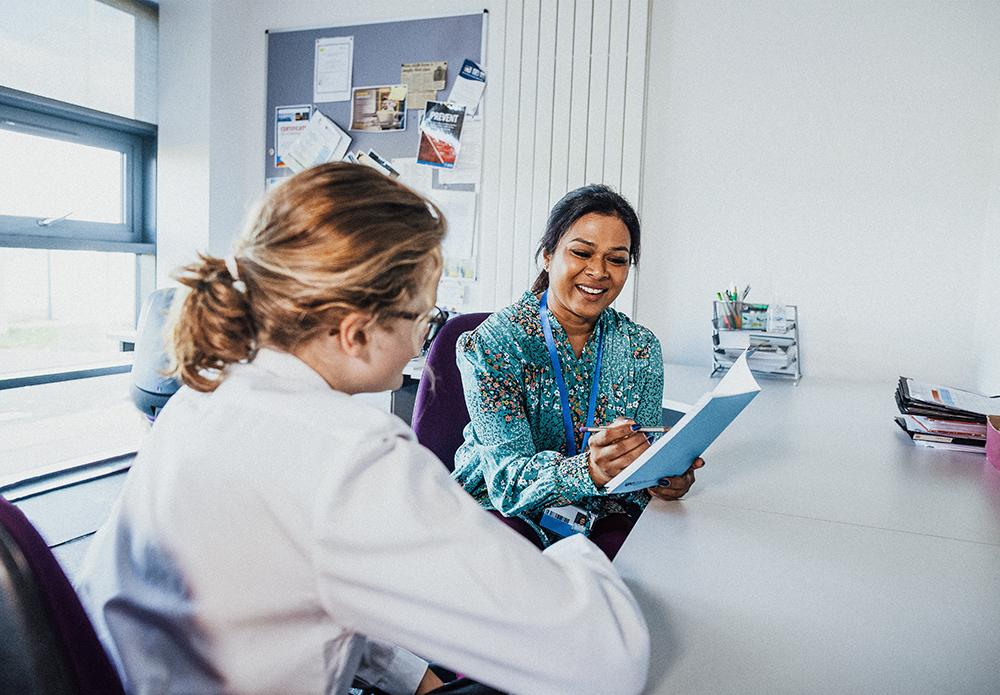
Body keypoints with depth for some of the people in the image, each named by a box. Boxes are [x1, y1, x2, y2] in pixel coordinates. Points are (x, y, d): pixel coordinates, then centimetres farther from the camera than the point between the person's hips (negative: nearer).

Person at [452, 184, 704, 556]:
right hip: (503, 512, -4)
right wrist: (587, 470, -41)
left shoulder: (642, 348, 1)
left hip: (601, 515, 5)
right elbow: (508, 476, -21)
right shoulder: (490, 343, -14)